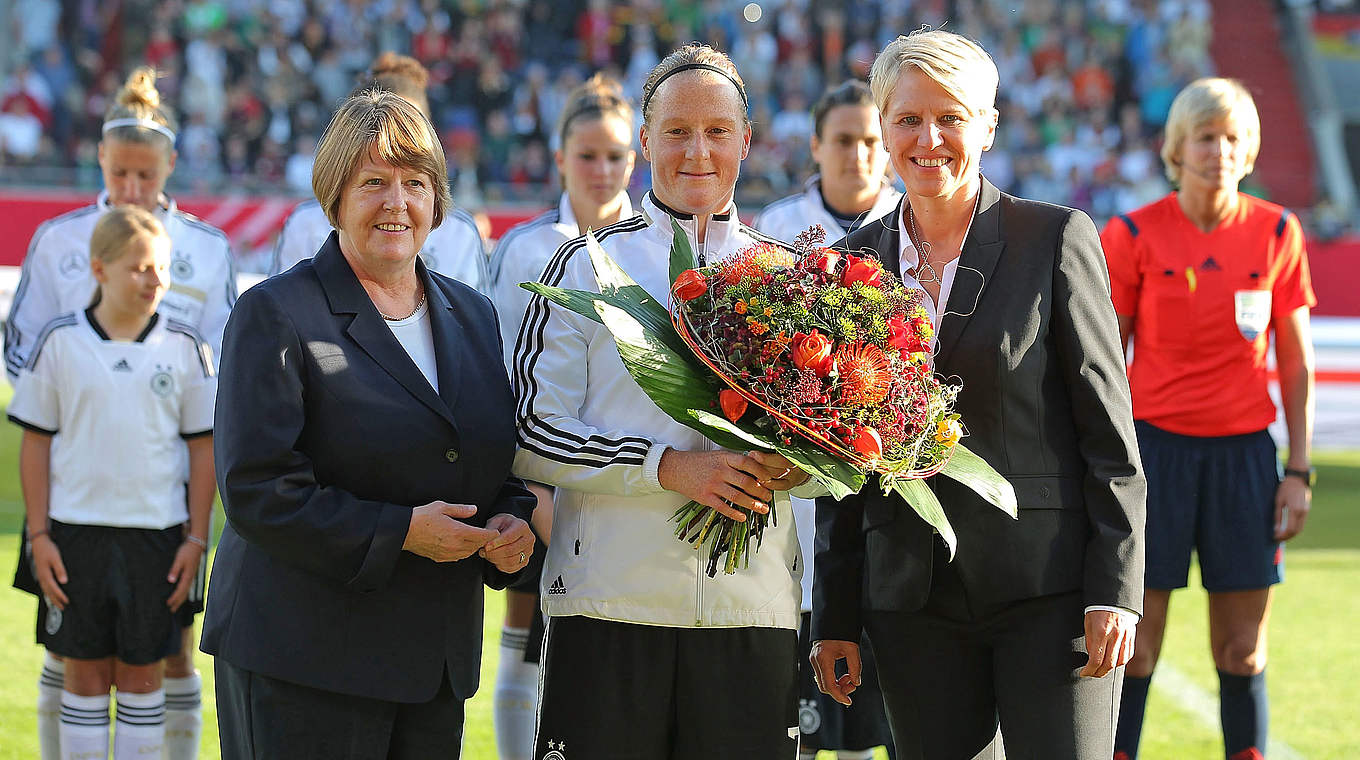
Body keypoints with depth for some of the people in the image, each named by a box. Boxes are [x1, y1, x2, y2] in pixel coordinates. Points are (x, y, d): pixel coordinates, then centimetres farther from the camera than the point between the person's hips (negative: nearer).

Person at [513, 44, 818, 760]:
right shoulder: (586, 265, 4)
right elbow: (530, 435, -3)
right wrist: (667, 465, -14)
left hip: (753, 612, 2)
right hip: (611, 606, -2)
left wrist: (791, 465, -9)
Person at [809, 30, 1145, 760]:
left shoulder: (1056, 239, 0)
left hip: (1048, 589, -3)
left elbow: (1108, 431, -2)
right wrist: (834, 618, 9)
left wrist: (1115, 590, -9)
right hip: (912, 602, 3)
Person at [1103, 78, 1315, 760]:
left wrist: (1298, 469, 3)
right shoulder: (1133, 236, -2)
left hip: (1243, 449, 2)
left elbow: (1296, 362, 8)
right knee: (1134, 647, -2)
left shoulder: (1277, 233, 3)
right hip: (1155, 443, -2)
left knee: (1243, 652, 5)